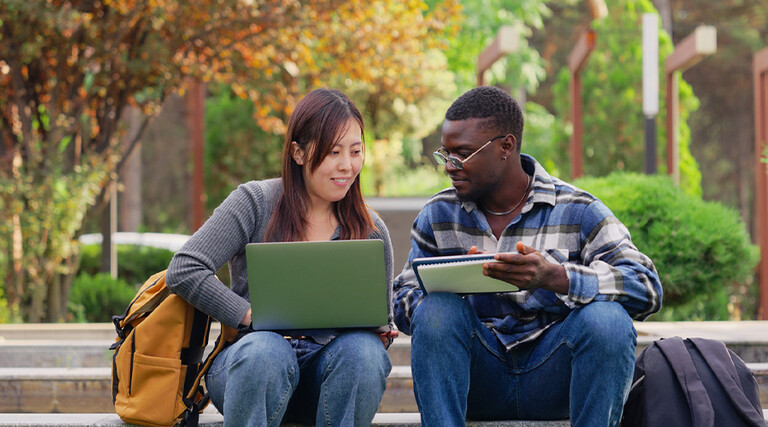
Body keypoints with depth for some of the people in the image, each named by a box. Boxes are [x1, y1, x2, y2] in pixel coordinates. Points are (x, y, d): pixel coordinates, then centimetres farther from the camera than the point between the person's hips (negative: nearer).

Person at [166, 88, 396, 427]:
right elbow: (182, 272, -9)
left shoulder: (371, 232, 9)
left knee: (362, 348, -30)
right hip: (245, 369, -2)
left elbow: (381, 321, 17)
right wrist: (254, 317, -19)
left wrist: (382, 332, -9)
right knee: (267, 350, -37)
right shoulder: (255, 203, -1)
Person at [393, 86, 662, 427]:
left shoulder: (578, 212, -4)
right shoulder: (437, 216, 7)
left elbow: (646, 288, -17)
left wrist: (553, 277, -33)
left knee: (607, 318, -30)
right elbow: (403, 305, 3)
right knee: (437, 309, -26)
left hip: (552, 379, -2)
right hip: (478, 381, 2)